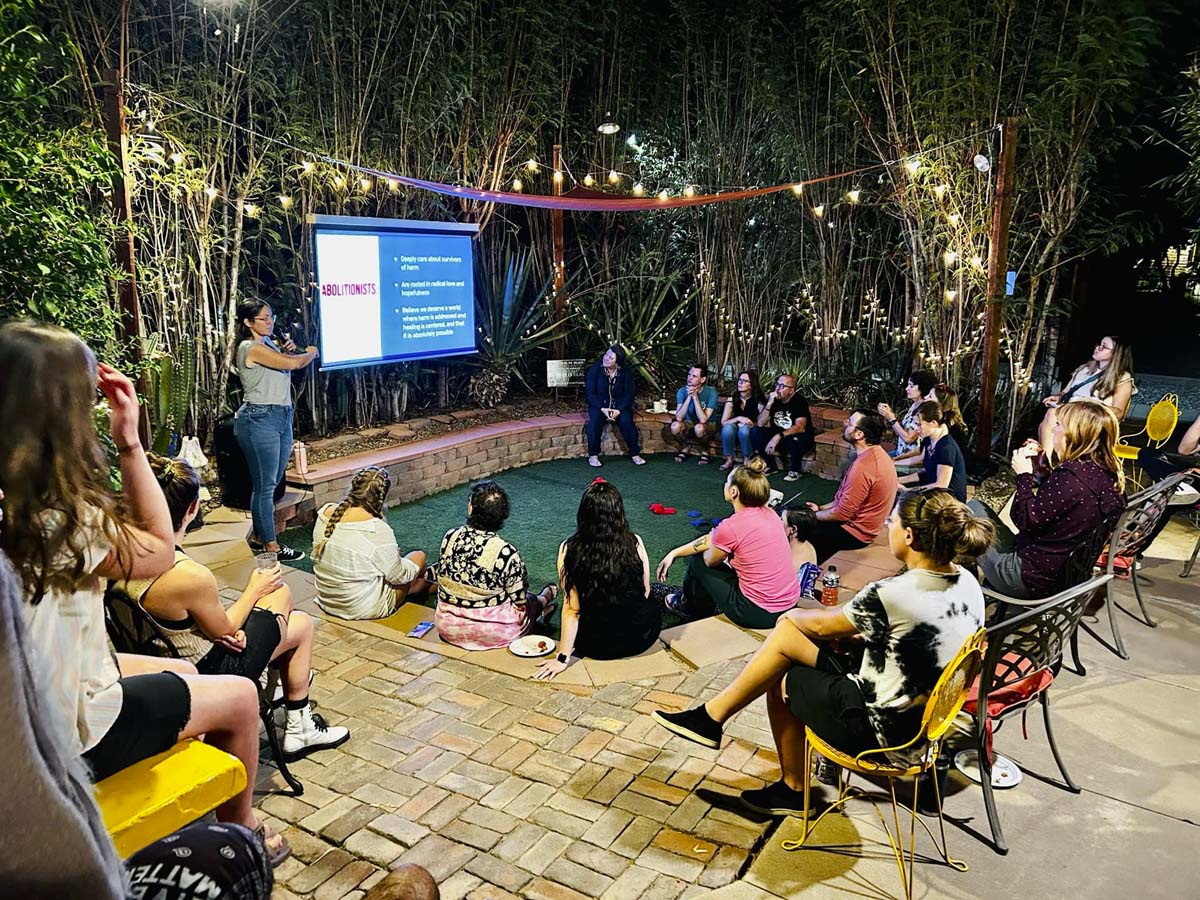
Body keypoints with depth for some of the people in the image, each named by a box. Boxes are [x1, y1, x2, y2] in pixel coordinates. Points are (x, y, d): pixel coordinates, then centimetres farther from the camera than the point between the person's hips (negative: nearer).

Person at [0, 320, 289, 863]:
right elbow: (159, 551, -16)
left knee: (183, 672, 28)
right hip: (71, 737, -8)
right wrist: (130, 441, -17)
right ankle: (240, 832, 35)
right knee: (239, 696, 11)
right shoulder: (60, 522, -33)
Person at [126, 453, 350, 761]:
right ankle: (299, 730, 30)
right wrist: (255, 589, 0)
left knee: (280, 591, 20)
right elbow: (224, 631, -16)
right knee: (302, 624, 14)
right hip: (206, 672, -7)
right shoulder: (192, 576, -35)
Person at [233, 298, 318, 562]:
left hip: (282, 417, 9)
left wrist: (286, 351, 7)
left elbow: (284, 366, 26)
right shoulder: (250, 347, -14)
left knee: (272, 482, 14)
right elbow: (293, 364, -21)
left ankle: (258, 535, 26)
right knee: (264, 485, -2)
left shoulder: (268, 343, 15)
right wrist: (311, 352, -1)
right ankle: (271, 545, 6)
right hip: (259, 419, -9)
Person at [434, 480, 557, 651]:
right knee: (531, 601, 27)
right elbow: (519, 601, -15)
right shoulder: (506, 552, -26)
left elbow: (442, 575, 4)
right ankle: (543, 601, 60)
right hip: (490, 633, -4)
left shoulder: (450, 537, -14)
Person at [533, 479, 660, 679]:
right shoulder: (634, 543, -14)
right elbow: (645, 591, 0)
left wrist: (563, 658, -8)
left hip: (597, 646, 0)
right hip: (643, 637, 0)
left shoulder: (569, 550, -17)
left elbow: (571, 608, -15)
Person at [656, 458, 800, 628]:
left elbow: (710, 561, 1)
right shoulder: (770, 514, 2)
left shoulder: (730, 527, -21)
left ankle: (688, 606, 43)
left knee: (697, 560, 14)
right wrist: (674, 553, 16)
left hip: (757, 615, -7)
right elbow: (711, 538, 10)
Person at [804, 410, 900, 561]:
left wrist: (813, 515, -8)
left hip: (854, 532, -9)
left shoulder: (863, 466, -30)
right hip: (860, 522, 9)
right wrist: (820, 508, 10)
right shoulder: (875, 453, 2)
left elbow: (842, 513, -24)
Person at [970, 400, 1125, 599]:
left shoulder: (1070, 476, -27)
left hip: (1032, 579, -10)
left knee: (974, 508, 5)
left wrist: (1024, 475, -10)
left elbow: (1026, 520, -21)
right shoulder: (1107, 474, 1)